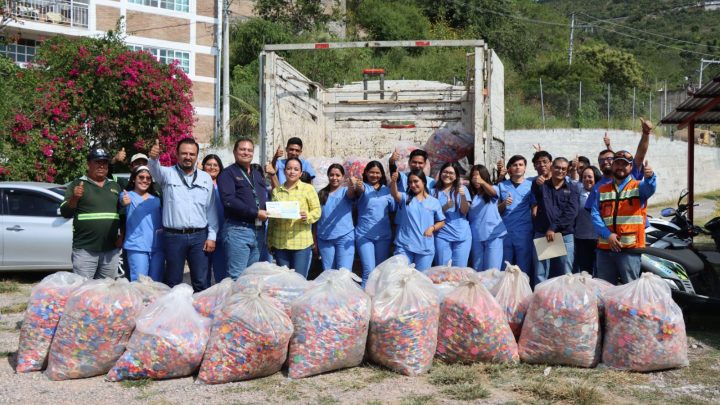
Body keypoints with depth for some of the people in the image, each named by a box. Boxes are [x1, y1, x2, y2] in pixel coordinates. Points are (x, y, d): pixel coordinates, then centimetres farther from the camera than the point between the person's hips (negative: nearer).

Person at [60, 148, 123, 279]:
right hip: (84, 249, -4)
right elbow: (65, 213, -2)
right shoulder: (77, 184, 3)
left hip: (111, 250, 4)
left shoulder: (115, 186, 16)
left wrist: (122, 235, 8)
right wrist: (74, 198, -21)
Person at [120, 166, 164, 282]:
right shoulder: (128, 195, 2)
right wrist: (125, 202, -46)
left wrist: (163, 228, 1)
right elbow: (123, 200, -22)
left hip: (157, 246, 5)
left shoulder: (156, 198, 17)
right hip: (137, 246, -4)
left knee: (156, 282, 7)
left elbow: (163, 218, 23)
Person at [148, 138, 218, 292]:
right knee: (173, 283, 6)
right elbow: (155, 170, -19)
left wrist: (212, 236, 3)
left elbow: (211, 209, 10)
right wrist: (153, 158, -42)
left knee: (201, 282, 4)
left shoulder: (206, 178, 11)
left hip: (199, 236, 2)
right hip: (174, 237, -2)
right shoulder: (167, 174, 5)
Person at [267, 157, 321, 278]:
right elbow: (271, 219, 14)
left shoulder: (308, 188, 4)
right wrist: (270, 242, 11)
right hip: (279, 243, 3)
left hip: (302, 243, -3)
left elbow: (317, 210, 1)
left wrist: (307, 216, -21)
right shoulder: (276, 191, 13)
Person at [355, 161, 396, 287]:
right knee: (369, 270, -12)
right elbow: (360, 189, -28)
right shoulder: (363, 187, -2)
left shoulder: (387, 190, 9)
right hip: (364, 235, -4)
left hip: (383, 235, 4)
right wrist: (357, 187, -48)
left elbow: (393, 209, 14)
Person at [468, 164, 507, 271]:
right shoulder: (471, 195, 9)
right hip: (476, 236, 3)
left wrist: (482, 182, -42)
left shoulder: (492, 190, 2)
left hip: (494, 234, -3)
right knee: (477, 270, 8)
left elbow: (492, 192, -23)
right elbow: (465, 213, 5)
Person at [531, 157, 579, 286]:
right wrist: (537, 182, -33)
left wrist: (554, 228, -16)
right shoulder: (542, 186, 12)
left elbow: (570, 213, -6)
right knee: (540, 275, 0)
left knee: (566, 275, 4)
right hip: (542, 234, 1)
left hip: (565, 236, 0)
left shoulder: (572, 189, 7)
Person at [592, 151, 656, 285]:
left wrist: (649, 177, -43)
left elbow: (649, 188, -18)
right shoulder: (602, 190, 15)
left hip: (630, 248, -3)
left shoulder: (638, 187, 7)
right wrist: (608, 234, -12)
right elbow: (595, 215, 4)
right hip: (605, 248, 3)